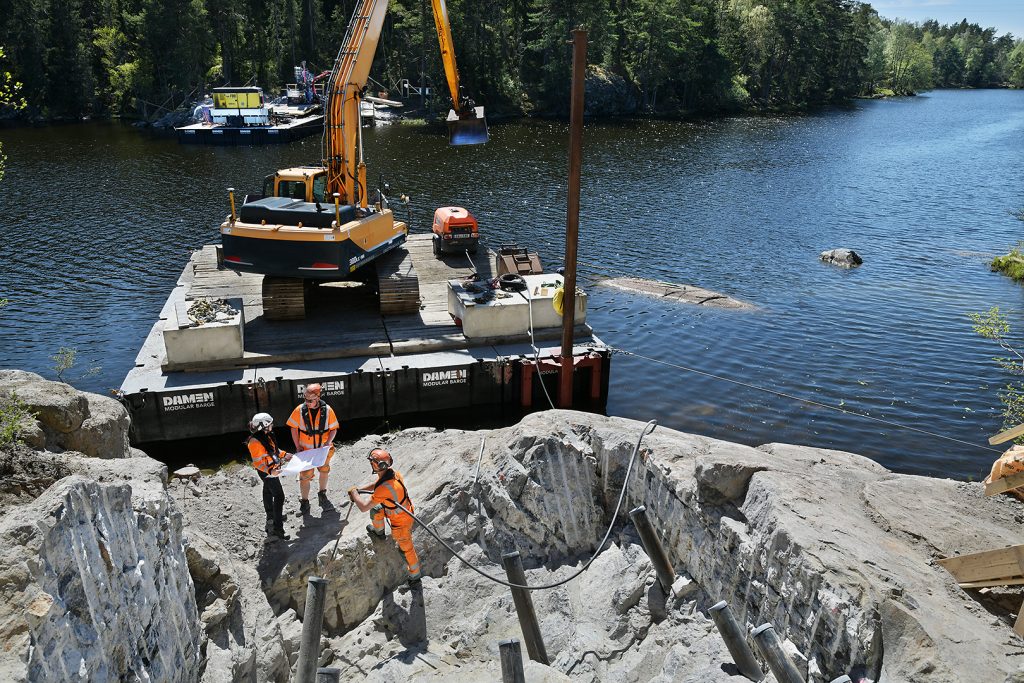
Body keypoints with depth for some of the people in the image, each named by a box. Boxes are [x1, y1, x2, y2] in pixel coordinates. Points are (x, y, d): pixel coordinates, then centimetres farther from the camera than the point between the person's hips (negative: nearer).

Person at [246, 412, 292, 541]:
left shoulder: (266, 436, -2)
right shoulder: (255, 442, -30)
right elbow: (257, 462, -28)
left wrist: (283, 454, 16)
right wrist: (270, 471, -38)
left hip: (272, 469, 10)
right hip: (267, 472, -10)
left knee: (268, 492, 26)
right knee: (279, 496, -9)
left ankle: (271, 516, 47)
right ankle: (277, 528, -9)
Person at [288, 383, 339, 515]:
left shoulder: (327, 410, -15)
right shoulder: (300, 410, -15)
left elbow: (334, 429, -6)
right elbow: (294, 428, -5)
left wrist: (328, 443, -20)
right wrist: (298, 446, -9)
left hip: (323, 450, 1)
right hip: (306, 450, -1)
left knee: (324, 471, 21)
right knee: (305, 476, 3)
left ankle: (322, 495, 43)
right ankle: (304, 502, 19)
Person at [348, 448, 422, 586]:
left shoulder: (384, 488, -40)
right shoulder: (392, 473, -14)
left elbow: (363, 507, -32)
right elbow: (375, 485, 10)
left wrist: (354, 492, -16)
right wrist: (359, 490, 3)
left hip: (400, 523, -8)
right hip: (407, 512, 8)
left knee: (407, 549, 13)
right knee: (376, 510, 23)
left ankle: (415, 577, 34)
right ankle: (379, 532, 53)